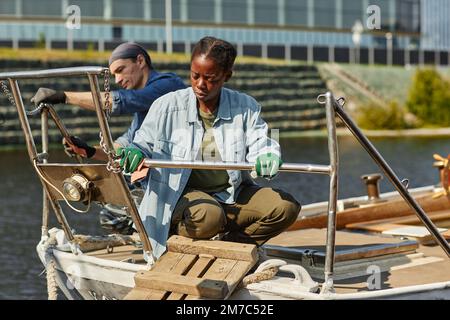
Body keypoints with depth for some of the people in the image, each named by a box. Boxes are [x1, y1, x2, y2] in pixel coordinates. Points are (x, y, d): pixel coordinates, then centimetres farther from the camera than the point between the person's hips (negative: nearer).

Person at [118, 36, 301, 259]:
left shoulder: (245, 107, 2)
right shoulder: (167, 106, -4)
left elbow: (258, 144, -5)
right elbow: (145, 141, 2)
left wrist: (267, 157, -30)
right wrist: (135, 152, -23)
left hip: (232, 194, 4)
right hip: (183, 195, -4)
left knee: (287, 207, -16)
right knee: (209, 216, -38)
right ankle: (177, 238, -2)